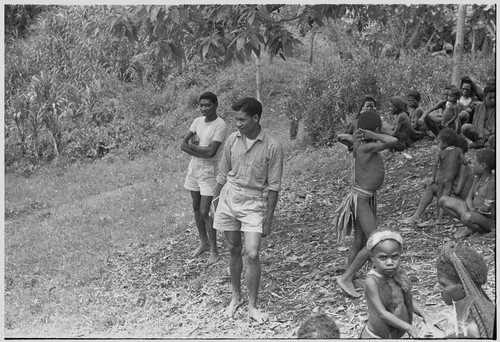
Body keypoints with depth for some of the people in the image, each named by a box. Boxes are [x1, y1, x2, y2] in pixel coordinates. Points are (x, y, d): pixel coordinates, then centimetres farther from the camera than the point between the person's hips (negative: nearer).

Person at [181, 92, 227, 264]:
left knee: (205, 212, -6)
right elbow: (183, 144, -2)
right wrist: (201, 152, -18)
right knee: (196, 208, 15)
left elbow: (211, 152, -24)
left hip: (209, 171, -7)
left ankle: (214, 250, 7)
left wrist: (192, 145, -10)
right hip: (194, 167, 7)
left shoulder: (221, 125, -17)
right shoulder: (197, 121, 4)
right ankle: (204, 243, 31)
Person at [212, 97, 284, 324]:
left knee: (252, 254, -11)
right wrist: (216, 206, 12)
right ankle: (236, 297, 30)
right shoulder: (233, 139, -2)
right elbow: (223, 175, 9)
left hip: (252, 203, -3)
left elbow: (273, 187, -8)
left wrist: (268, 220, -8)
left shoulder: (272, 147, -13)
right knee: (234, 250, 13)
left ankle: (252, 305, 6)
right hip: (228, 198, 3)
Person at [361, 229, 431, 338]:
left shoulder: (400, 274, -5)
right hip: (374, 337, -6)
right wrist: (409, 328, -24)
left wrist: (423, 314, -3)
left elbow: (408, 299, 10)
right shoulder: (372, 281, -25)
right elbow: (382, 313, -24)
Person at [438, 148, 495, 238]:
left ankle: (482, 230, -8)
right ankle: (470, 225, 0)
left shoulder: (492, 181, -22)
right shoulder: (478, 177, 4)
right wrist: (471, 209, -16)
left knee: (466, 217, -43)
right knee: (443, 200, 0)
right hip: (475, 213, 8)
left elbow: (486, 208, -22)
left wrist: (474, 210, -6)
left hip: (488, 220, -8)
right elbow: (469, 198, 4)